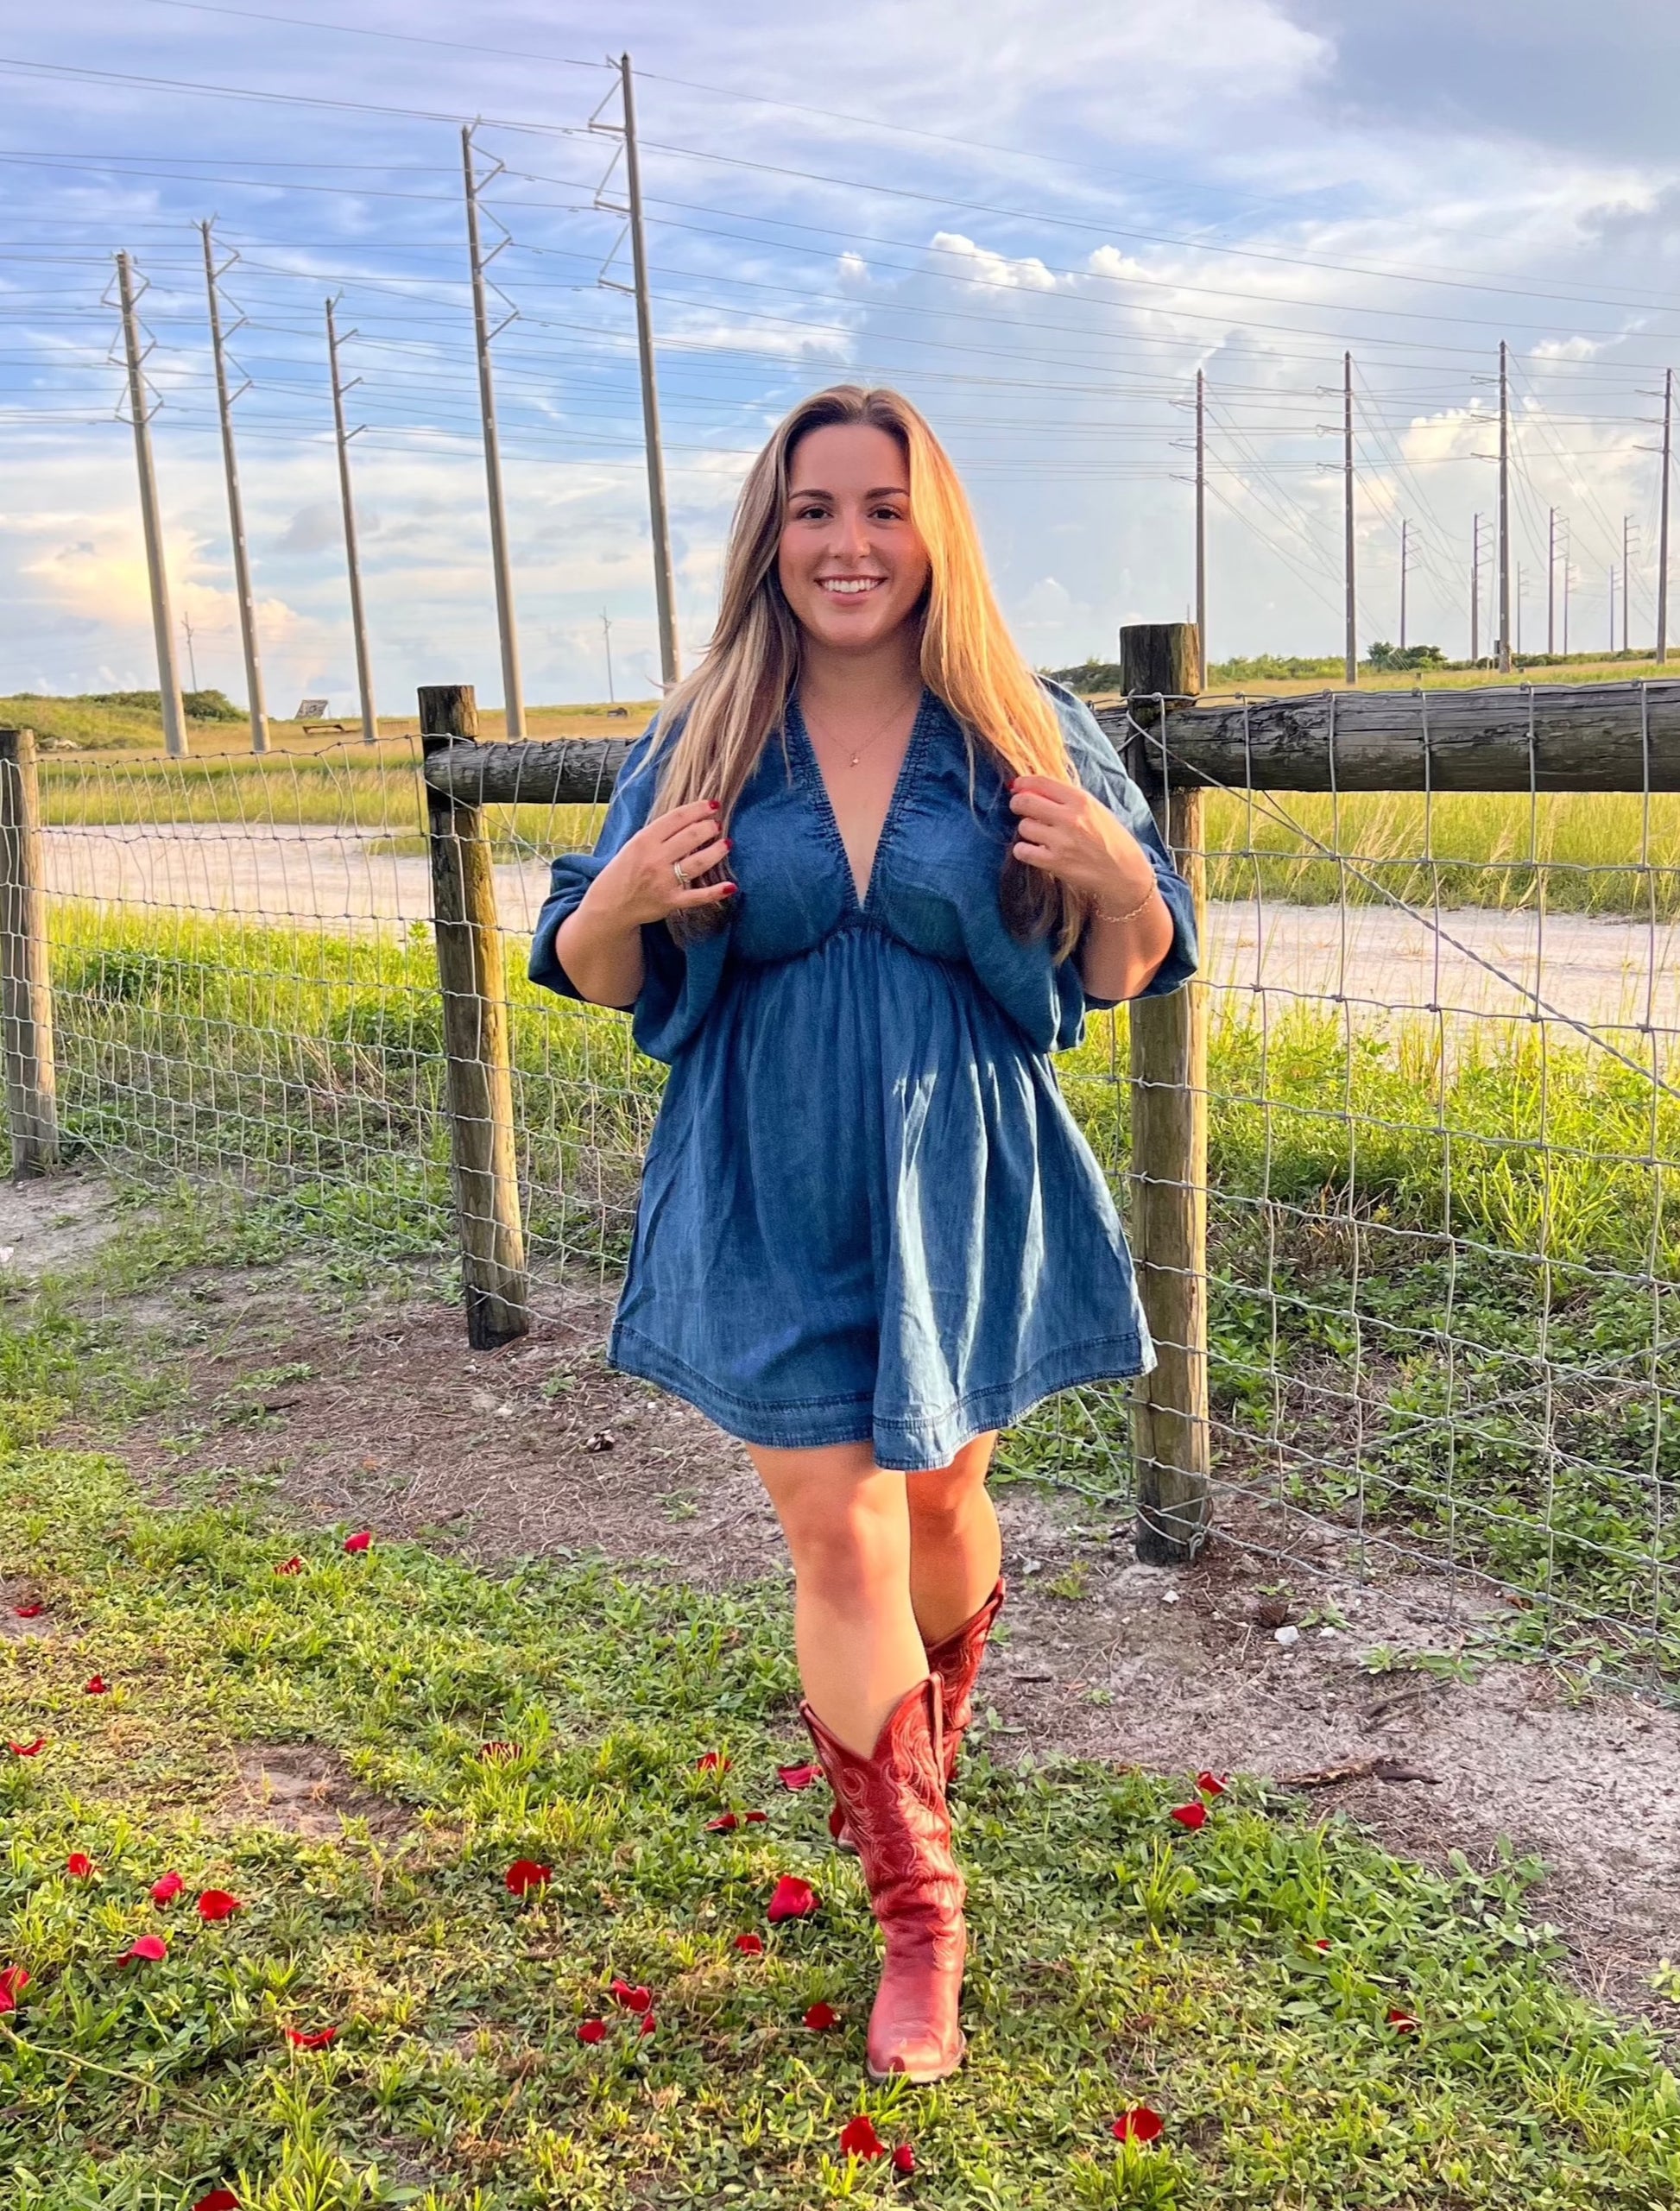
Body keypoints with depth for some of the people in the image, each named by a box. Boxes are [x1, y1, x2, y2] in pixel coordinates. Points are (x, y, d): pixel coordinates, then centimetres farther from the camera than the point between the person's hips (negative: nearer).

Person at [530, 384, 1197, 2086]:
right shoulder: (700, 744, -2)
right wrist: (624, 898, -19)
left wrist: (1115, 873, -20)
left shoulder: (1025, 737, -3)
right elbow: (593, 976, 4)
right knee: (838, 1534, 0)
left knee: (938, 1493, 18)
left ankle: (923, 1745, 51)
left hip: (962, 1193, 1)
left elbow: (1126, 974, 2)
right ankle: (917, 1915, 16)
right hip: (769, 1199, 0)